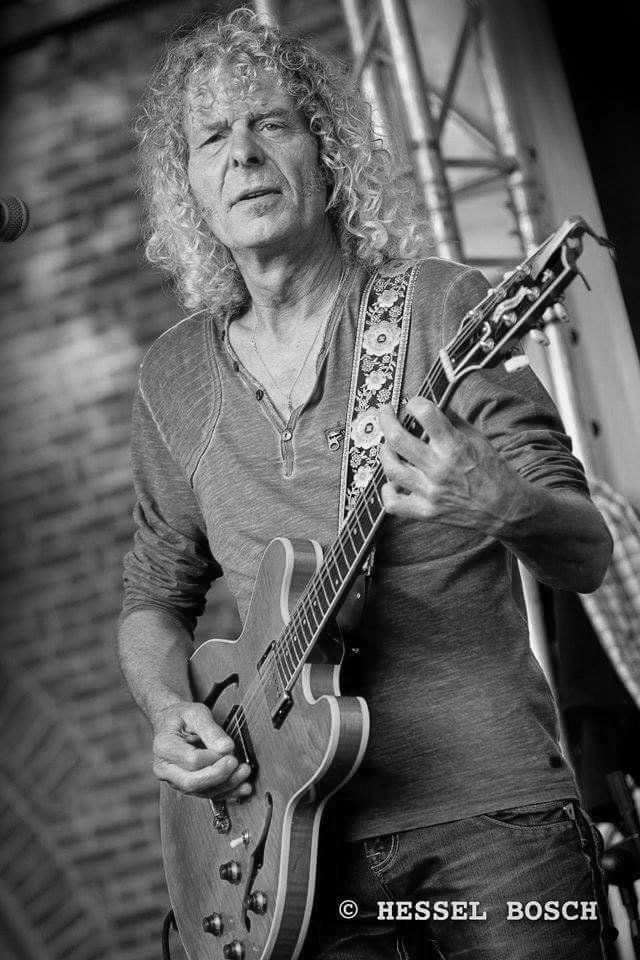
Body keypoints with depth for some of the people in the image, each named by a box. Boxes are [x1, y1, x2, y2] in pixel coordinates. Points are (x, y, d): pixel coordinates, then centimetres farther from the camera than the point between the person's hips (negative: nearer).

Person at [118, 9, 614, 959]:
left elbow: (588, 557, -6)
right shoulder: (176, 377, 7)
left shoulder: (441, 307, -4)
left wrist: (504, 507, -28)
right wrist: (170, 711, -3)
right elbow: (155, 596, 17)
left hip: (490, 809, -2)